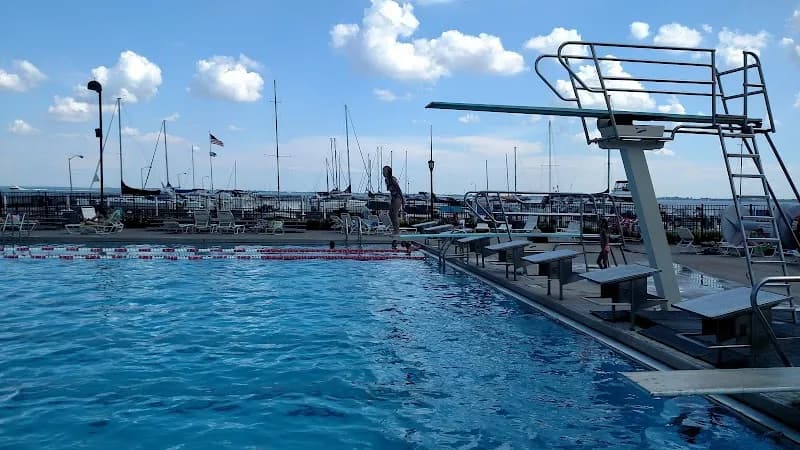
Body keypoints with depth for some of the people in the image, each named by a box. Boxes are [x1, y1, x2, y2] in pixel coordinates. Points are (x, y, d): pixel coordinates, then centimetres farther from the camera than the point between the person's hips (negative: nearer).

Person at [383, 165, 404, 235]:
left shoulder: (393, 179, -17)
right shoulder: (386, 180, 9)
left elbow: (399, 190, -18)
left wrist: (403, 201, -20)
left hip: (398, 198, -9)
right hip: (393, 198, 9)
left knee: (395, 214, -11)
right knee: (390, 214, 7)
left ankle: (397, 231, -7)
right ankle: (395, 230, 13)